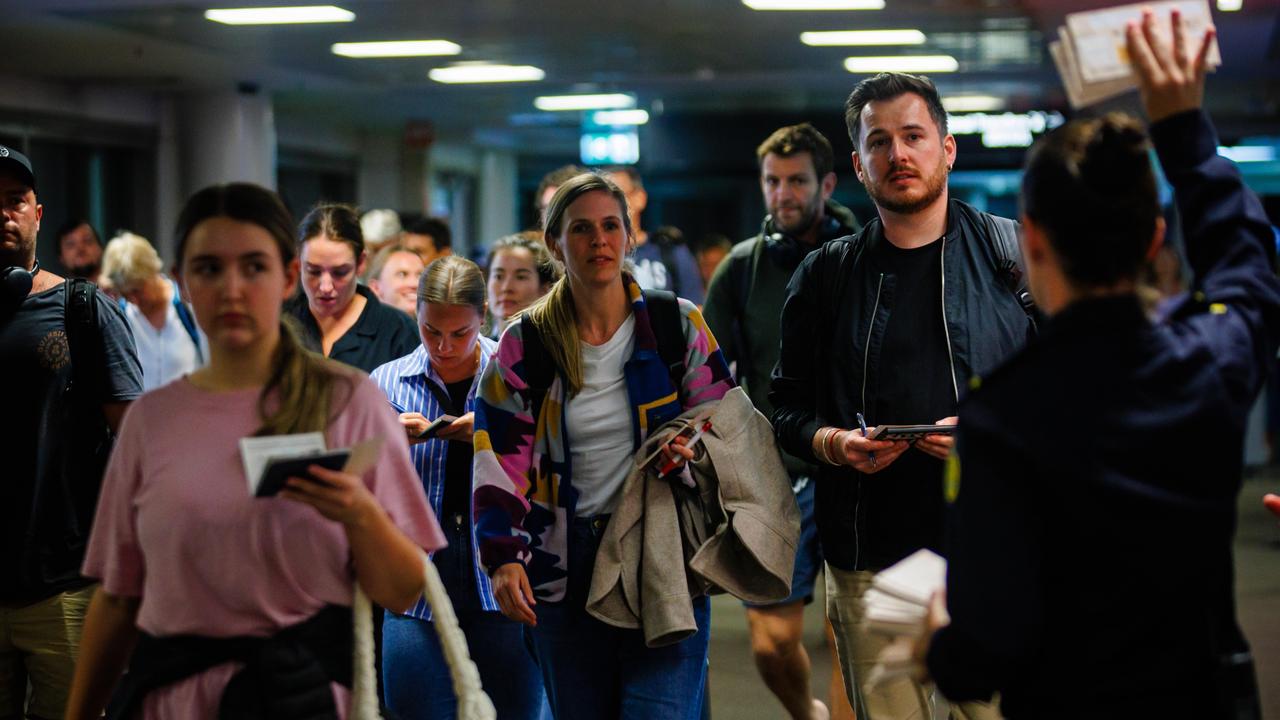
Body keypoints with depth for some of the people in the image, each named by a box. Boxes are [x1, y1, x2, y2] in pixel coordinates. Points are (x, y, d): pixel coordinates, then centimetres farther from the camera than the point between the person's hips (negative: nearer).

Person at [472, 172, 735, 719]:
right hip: (565, 576, 2)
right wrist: (503, 556, -15)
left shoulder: (678, 326, 2)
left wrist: (693, 453, -15)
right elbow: (499, 460, -2)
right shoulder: (525, 346, 3)